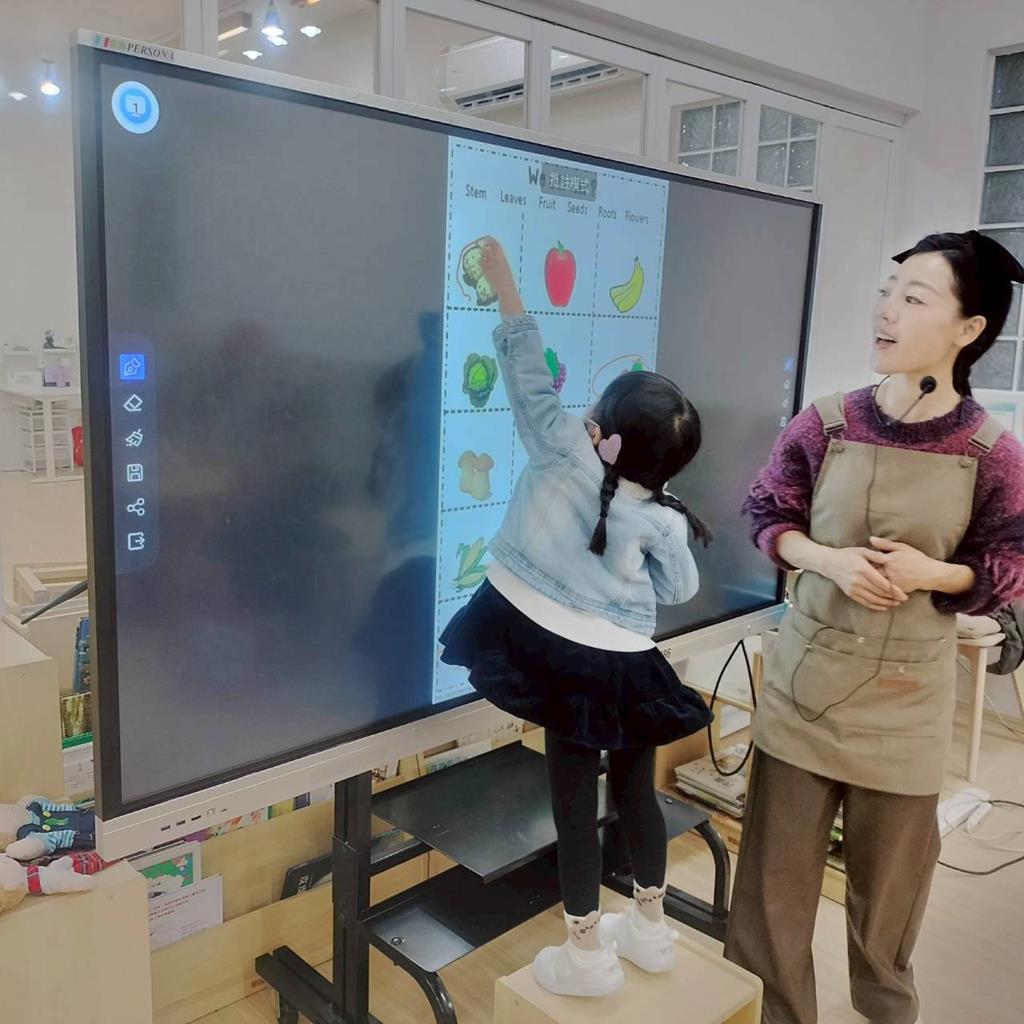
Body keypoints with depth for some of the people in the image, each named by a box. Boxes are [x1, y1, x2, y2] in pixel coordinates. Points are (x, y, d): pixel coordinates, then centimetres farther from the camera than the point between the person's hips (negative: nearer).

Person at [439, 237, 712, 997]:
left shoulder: (564, 453, -13)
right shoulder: (659, 518, -6)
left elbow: (531, 377, -8)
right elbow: (679, 589, 5)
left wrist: (506, 290, 2)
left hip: (564, 659, -2)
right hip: (626, 664, 3)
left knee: (575, 799, 8)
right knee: (637, 789, 18)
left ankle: (588, 954, 22)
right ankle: (651, 928, 37)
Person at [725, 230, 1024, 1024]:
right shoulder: (826, 426, -8)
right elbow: (770, 519, 2)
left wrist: (929, 573, -21)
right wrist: (831, 561, -17)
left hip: (907, 700, -1)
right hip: (805, 681, 1)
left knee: (889, 881, 19)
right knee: (776, 876, 12)